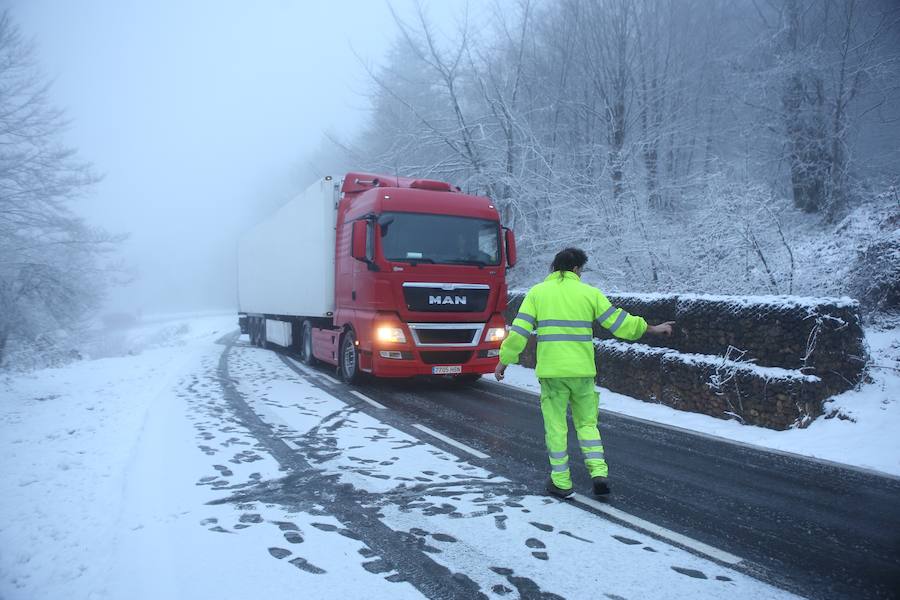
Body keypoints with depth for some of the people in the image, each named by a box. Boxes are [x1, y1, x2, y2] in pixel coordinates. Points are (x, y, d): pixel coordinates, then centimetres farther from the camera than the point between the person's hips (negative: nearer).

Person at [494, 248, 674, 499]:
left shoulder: (537, 292, 4)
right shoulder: (589, 293, 3)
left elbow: (519, 330, -1)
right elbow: (619, 322, 5)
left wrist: (504, 360, 7)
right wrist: (652, 329, 18)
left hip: (551, 370, -1)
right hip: (582, 370, 1)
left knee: (556, 426, 9)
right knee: (587, 423, 16)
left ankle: (561, 482, 14)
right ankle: (599, 473, 7)